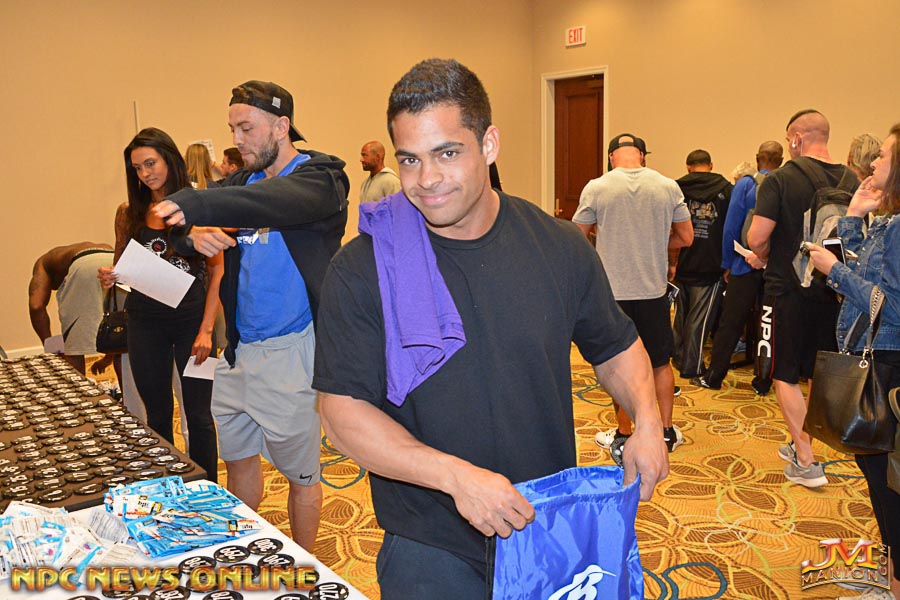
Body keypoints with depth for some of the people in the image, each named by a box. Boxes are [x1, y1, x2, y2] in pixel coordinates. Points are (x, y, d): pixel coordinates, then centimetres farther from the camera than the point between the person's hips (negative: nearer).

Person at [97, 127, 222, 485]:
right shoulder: (129, 213, 3)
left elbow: (217, 272, -7)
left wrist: (206, 330, -12)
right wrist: (108, 278, -9)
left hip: (191, 318, -3)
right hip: (145, 322, 3)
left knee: (198, 415, 5)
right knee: (157, 415, 13)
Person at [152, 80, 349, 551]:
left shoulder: (320, 179, -11)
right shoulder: (243, 182, 11)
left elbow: (278, 201, -35)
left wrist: (195, 205, -49)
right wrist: (194, 235, -19)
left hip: (290, 352, -7)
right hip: (238, 348, 7)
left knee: (300, 474, 7)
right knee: (237, 458, 19)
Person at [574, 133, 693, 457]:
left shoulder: (596, 188, -8)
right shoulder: (668, 187, -2)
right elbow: (686, 237, 5)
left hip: (613, 290, -2)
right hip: (654, 288, 2)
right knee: (660, 362, 16)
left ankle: (624, 433, 21)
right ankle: (667, 431, 25)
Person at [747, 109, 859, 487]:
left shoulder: (780, 180, -14)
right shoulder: (850, 181, 3)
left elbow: (757, 237, -19)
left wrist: (765, 255, 2)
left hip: (788, 290, -5)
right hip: (832, 290, 5)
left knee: (785, 376, 5)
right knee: (822, 377, 17)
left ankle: (806, 463, 4)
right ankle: (801, 446, 30)